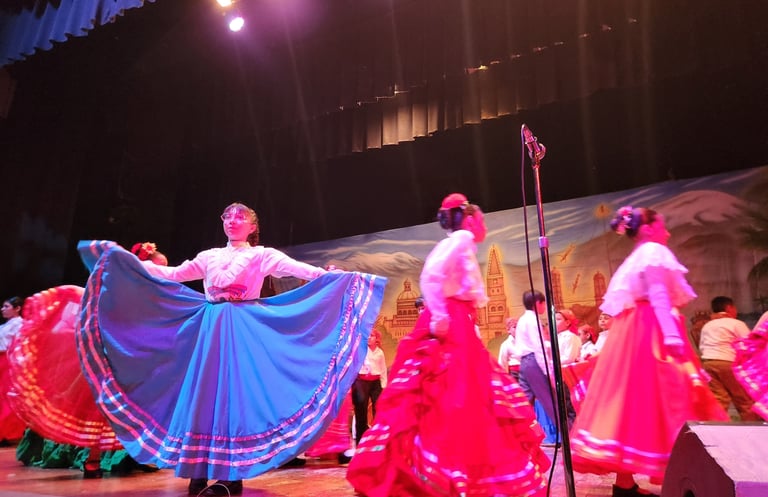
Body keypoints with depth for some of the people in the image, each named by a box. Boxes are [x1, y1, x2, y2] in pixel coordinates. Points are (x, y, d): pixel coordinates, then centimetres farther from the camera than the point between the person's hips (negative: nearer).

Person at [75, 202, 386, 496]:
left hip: (242, 328, -5)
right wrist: (126, 260, 18)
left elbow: (299, 269, -7)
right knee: (203, 392, 1)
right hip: (210, 328, 5)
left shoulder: (262, 255, 6)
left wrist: (339, 277, -21)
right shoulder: (209, 256, 20)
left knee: (234, 392, -9)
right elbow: (171, 275, 21)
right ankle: (200, 471, 8)